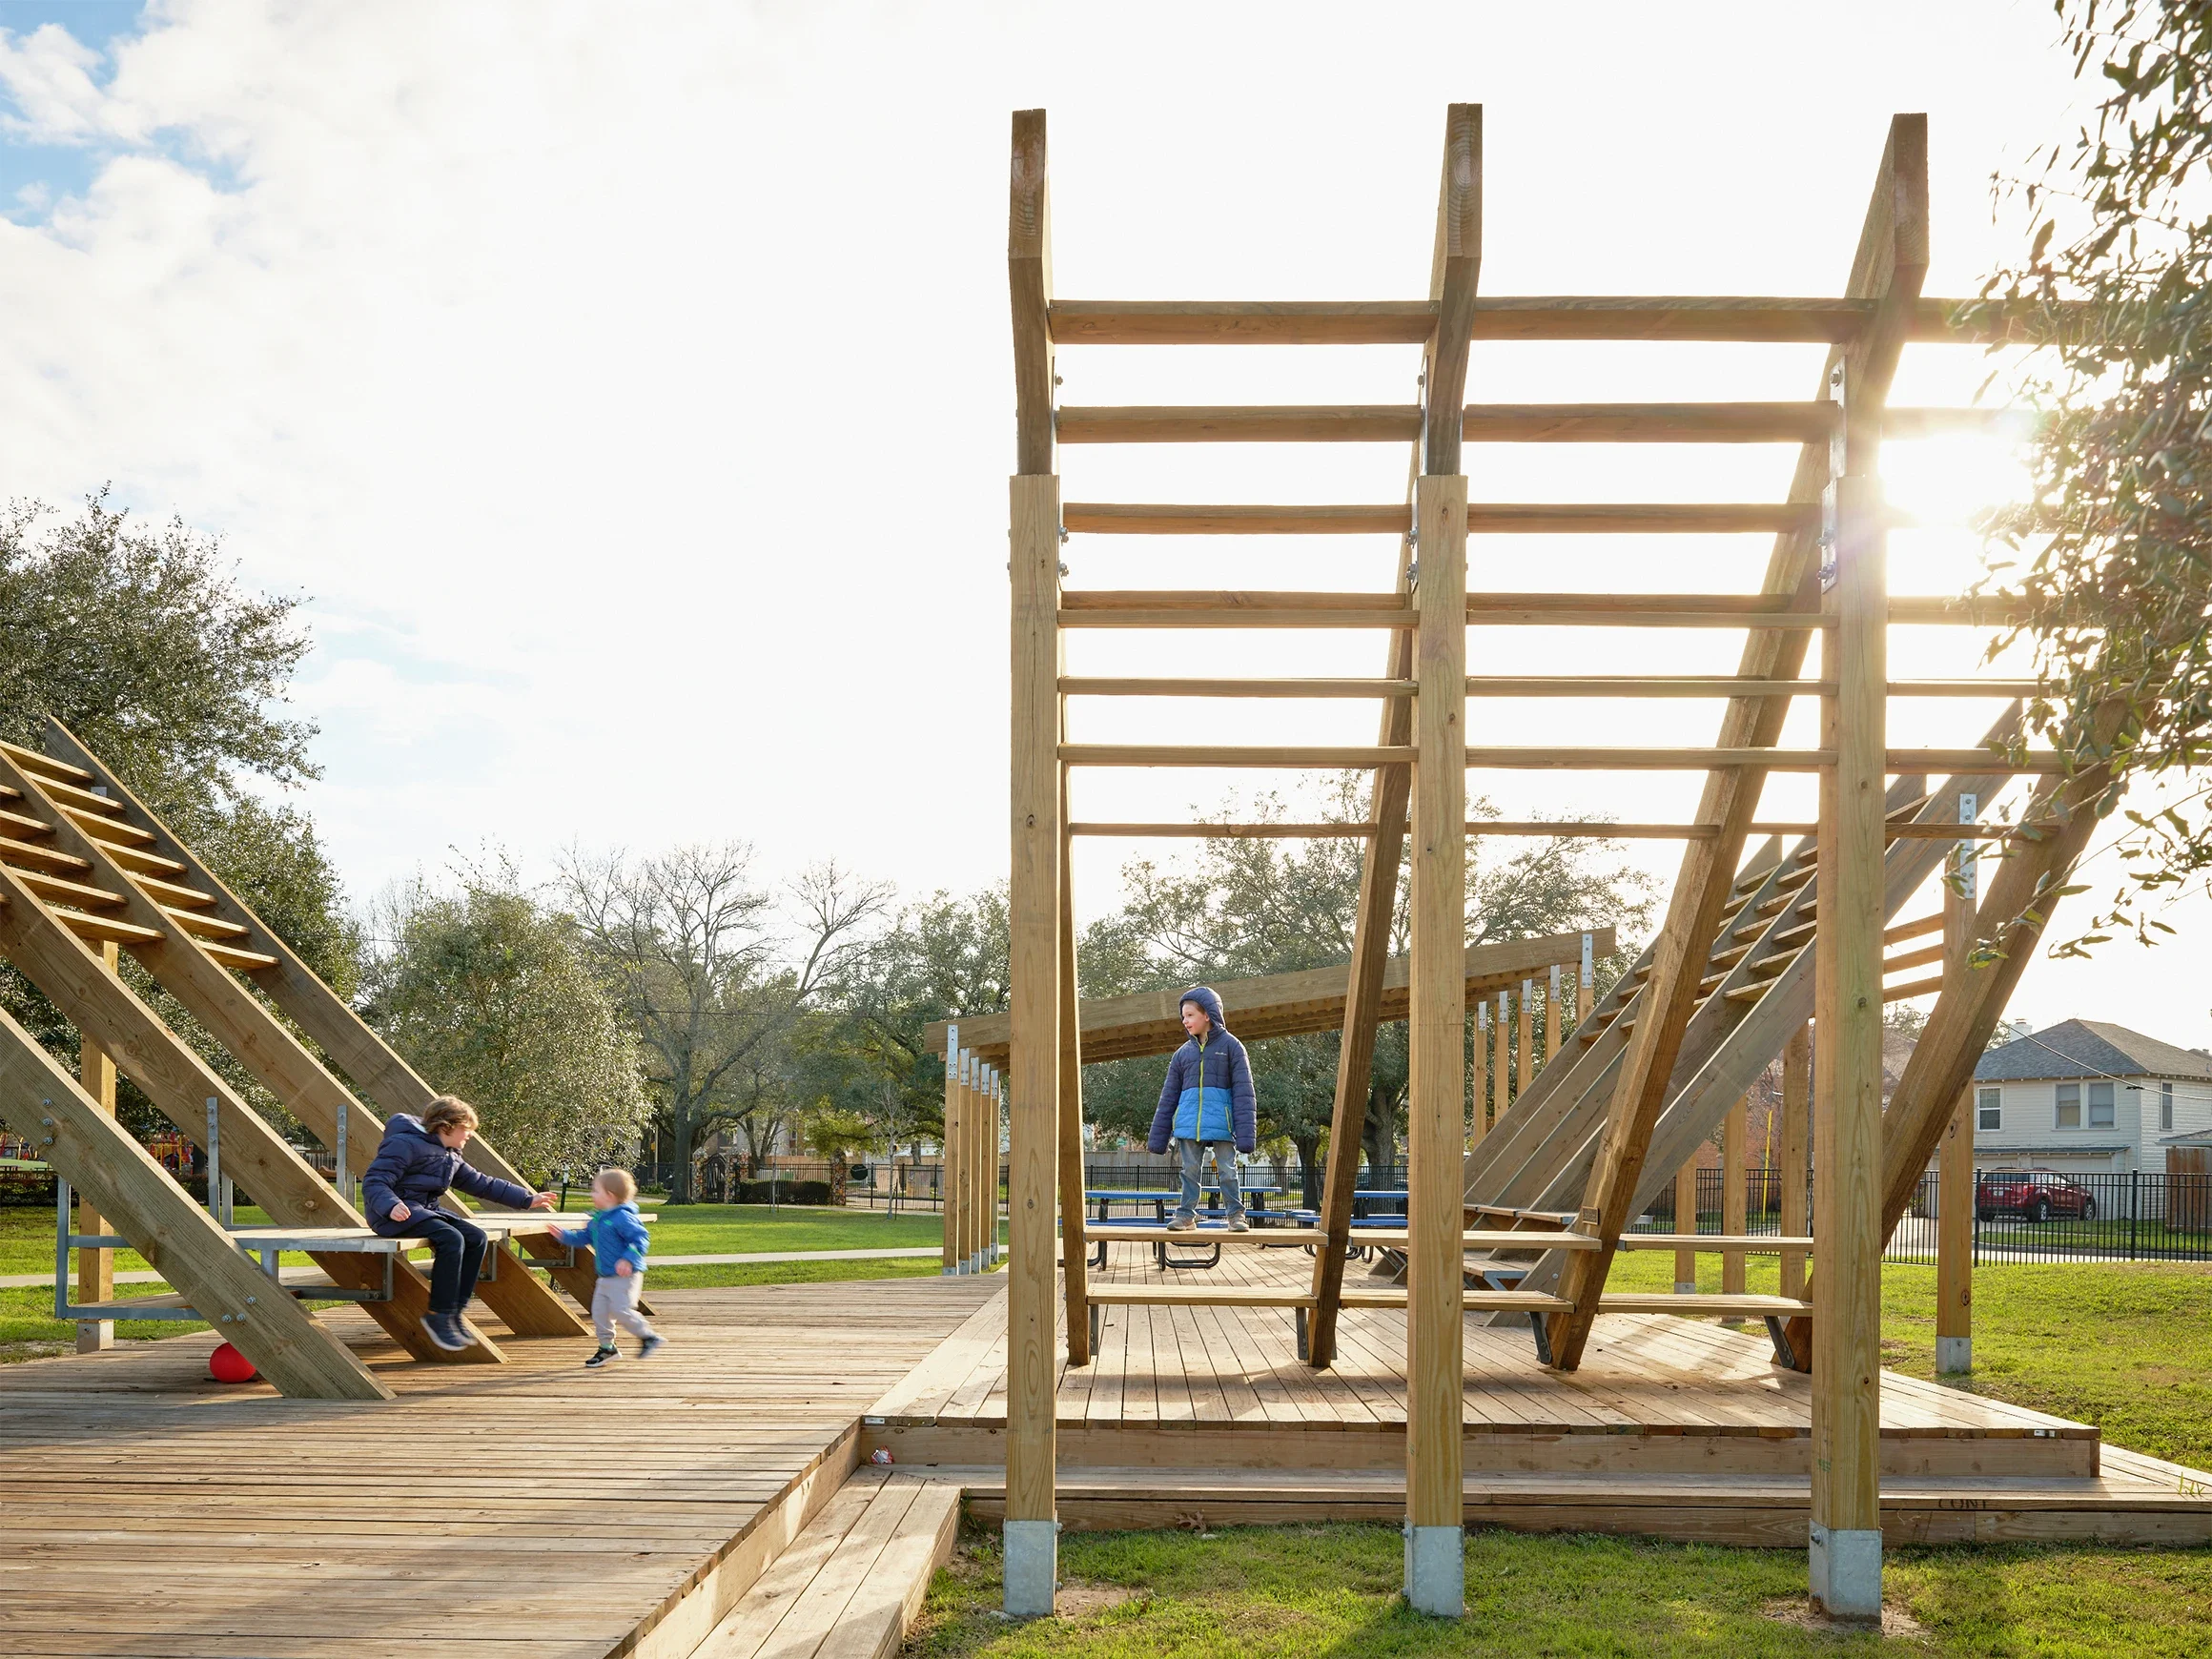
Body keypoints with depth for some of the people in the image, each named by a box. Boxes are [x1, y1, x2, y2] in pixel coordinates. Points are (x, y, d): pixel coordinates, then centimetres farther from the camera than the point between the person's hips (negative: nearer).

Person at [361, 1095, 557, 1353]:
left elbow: (482, 1183, 20)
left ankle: (453, 1313, -6)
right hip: (397, 1214, -9)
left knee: (476, 1238, -10)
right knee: (451, 1239, -30)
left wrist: (527, 1199, 17)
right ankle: (438, 1316, -21)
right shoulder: (405, 1145, -14)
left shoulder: (451, 1157, 15)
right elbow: (373, 1182, -20)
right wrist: (391, 1205, -41)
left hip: (426, 1210, 9)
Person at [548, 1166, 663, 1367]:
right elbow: (584, 1237, 25)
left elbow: (640, 1239, -23)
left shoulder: (622, 1217, -18)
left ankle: (649, 1337, 0)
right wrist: (563, 1236, 16)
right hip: (606, 1277, 9)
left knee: (621, 1310, -15)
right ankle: (607, 1347, 21)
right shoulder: (597, 1219, 12)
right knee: (599, 1311, 8)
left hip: (625, 1276, -9)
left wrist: (628, 1259, -33)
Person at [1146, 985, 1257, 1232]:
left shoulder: (1230, 1046, 1)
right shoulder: (1184, 1053, 13)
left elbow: (1243, 1092, -3)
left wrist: (1245, 1133, -11)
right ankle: (1186, 1215, 13)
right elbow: (1169, 1096, 15)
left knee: (1227, 1171, 1)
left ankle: (1236, 1215, 9)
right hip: (1188, 1123, 4)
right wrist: (1158, 1136, 11)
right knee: (1189, 1171, 6)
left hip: (1221, 1122, -4)